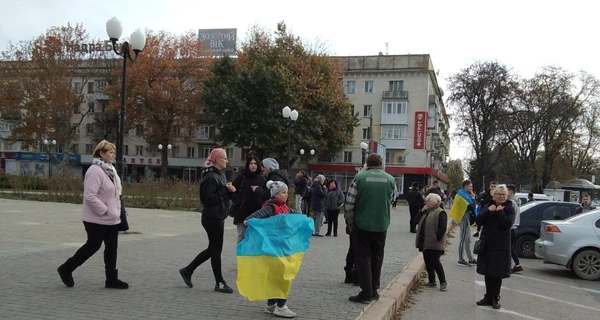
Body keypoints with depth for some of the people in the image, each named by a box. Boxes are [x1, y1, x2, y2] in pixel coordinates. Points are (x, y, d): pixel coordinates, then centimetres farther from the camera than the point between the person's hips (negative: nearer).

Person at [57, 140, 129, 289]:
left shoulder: (109, 170, 12)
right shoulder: (95, 171, -18)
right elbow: (89, 196, -25)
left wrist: (117, 210, 11)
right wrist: (105, 210, -21)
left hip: (111, 219, 9)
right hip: (97, 219, -9)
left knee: (111, 248, 9)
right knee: (93, 246, 2)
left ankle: (111, 279, 16)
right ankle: (66, 269, 20)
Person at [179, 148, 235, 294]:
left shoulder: (220, 175, 14)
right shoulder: (211, 177, -16)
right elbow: (208, 199, -22)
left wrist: (229, 191, 0)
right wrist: (225, 190, -19)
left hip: (218, 217, 10)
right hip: (212, 217, -10)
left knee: (213, 248, 16)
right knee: (216, 249, -1)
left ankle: (187, 270, 26)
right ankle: (220, 283, 10)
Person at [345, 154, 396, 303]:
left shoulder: (360, 177, -9)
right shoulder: (390, 179, 0)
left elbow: (349, 203, -10)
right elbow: (390, 200, 9)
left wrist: (350, 223, 1)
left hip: (361, 225, -3)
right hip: (381, 226, 3)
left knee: (363, 257, 4)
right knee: (377, 258, 15)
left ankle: (366, 292, 1)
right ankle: (374, 290, 21)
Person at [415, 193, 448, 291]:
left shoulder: (440, 213, -10)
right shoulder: (426, 212, 17)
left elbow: (443, 228, -16)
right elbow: (417, 220, 12)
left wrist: (437, 238, -19)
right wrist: (422, 211, 1)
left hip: (434, 244, -8)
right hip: (425, 243, 8)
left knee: (435, 262, -10)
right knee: (428, 262, 11)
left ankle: (443, 282, 0)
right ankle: (432, 281, 21)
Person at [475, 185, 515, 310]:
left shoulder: (509, 209, -2)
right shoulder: (488, 206, 9)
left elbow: (507, 224, -17)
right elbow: (479, 221, -4)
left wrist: (500, 211, -16)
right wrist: (488, 211, -13)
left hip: (501, 246, -4)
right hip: (487, 244, 4)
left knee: (497, 273, 1)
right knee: (487, 272, 10)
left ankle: (495, 299, 11)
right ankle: (488, 297, 21)